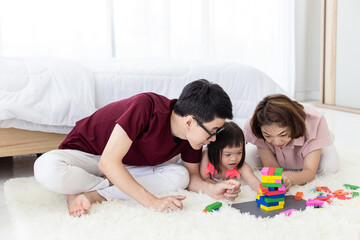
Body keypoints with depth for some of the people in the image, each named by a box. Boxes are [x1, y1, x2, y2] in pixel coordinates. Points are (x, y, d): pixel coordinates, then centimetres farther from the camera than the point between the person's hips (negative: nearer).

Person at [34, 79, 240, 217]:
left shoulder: (193, 135, -13)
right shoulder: (146, 106, -35)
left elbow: (192, 176, 2)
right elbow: (108, 163, -36)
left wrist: (212, 189, -21)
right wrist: (152, 201, -38)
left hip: (126, 166, 7)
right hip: (85, 153, -6)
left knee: (179, 175, -18)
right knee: (47, 169, -38)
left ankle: (91, 194, -19)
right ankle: (111, 185, -12)